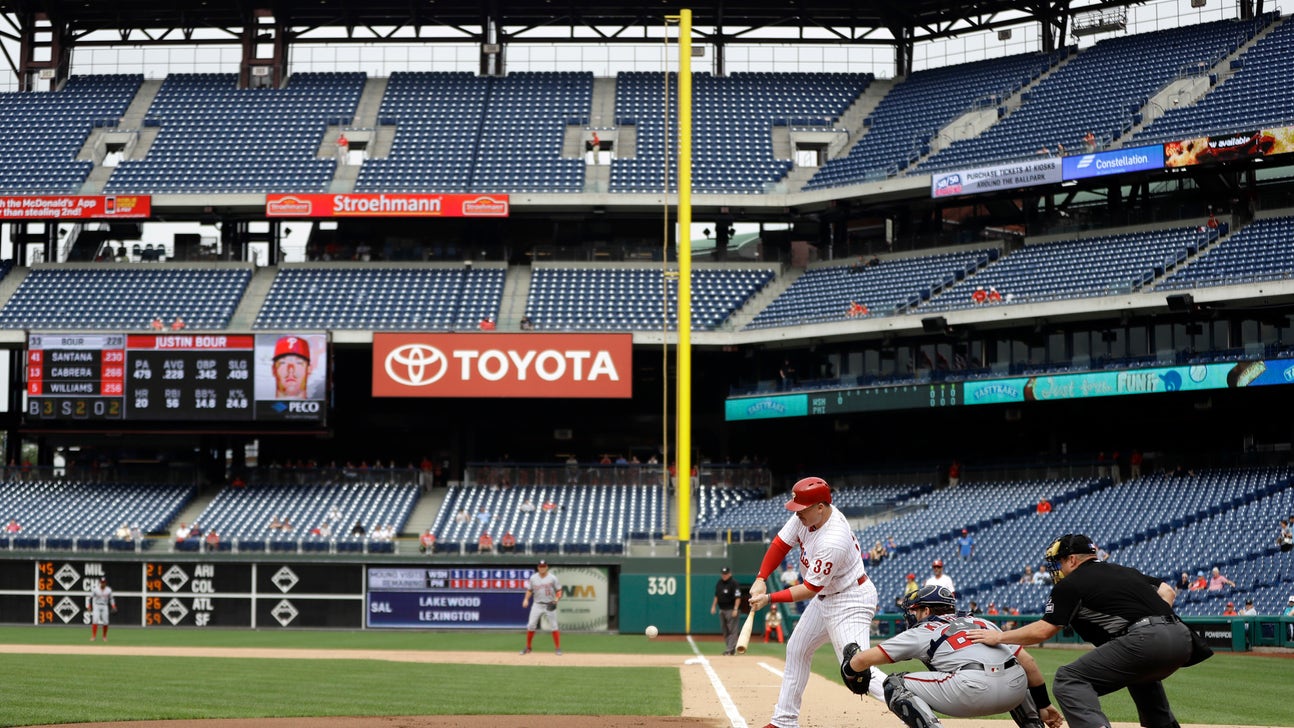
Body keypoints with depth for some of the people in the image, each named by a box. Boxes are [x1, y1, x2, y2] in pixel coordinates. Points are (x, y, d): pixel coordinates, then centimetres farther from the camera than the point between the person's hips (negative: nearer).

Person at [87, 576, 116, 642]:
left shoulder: (108, 590, -1)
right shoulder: (95, 589, -9)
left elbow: (111, 599, 10)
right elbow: (88, 598, -5)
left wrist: (113, 606, -4)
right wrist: (88, 606, -14)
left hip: (105, 607, 2)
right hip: (96, 606, -2)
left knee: (105, 622, 0)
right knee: (95, 620, -15)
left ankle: (105, 637, 16)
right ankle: (93, 636, -15)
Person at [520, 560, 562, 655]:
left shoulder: (552, 578, -4)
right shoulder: (533, 578, 4)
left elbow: (559, 591, -1)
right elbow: (529, 590, 13)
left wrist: (556, 600, -18)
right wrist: (526, 599, -5)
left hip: (549, 606, -2)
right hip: (537, 605, 2)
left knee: (553, 626, -4)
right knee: (531, 626, -2)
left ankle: (557, 648, 3)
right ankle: (528, 648, 10)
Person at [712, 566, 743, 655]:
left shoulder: (734, 583, -12)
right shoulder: (719, 583, 12)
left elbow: (738, 597, -17)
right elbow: (716, 596, 21)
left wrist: (735, 609, -23)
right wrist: (714, 606, 14)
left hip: (731, 610, -8)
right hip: (722, 610, 8)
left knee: (732, 630, -8)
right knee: (725, 630, 11)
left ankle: (730, 649, -10)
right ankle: (729, 647, 18)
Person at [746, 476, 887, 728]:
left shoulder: (833, 542, -33)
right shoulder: (807, 515, -9)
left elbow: (810, 589, -25)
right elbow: (781, 543, 2)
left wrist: (769, 599, -22)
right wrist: (761, 579, -9)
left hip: (850, 601, -10)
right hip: (825, 596, 10)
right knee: (796, 650, 18)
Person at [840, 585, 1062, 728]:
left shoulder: (921, 632, 21)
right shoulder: (981, 623, 32)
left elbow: (863, 660, 19)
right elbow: (1027, 662, 24)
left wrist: (850, 670, 41)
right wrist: (1043, 705, 31)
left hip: (973, 691, -5)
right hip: (1015, 691, 5)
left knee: (895, 686, 12)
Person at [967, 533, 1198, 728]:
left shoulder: (1071, 584, 7)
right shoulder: (1124, 571, 28)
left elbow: (1043, 631, 7)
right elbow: (1167, 592, 24)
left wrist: (999, 637, 16)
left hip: (1145, 640, -8)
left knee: (1069, 680, -5)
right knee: (1142, 673, 41)